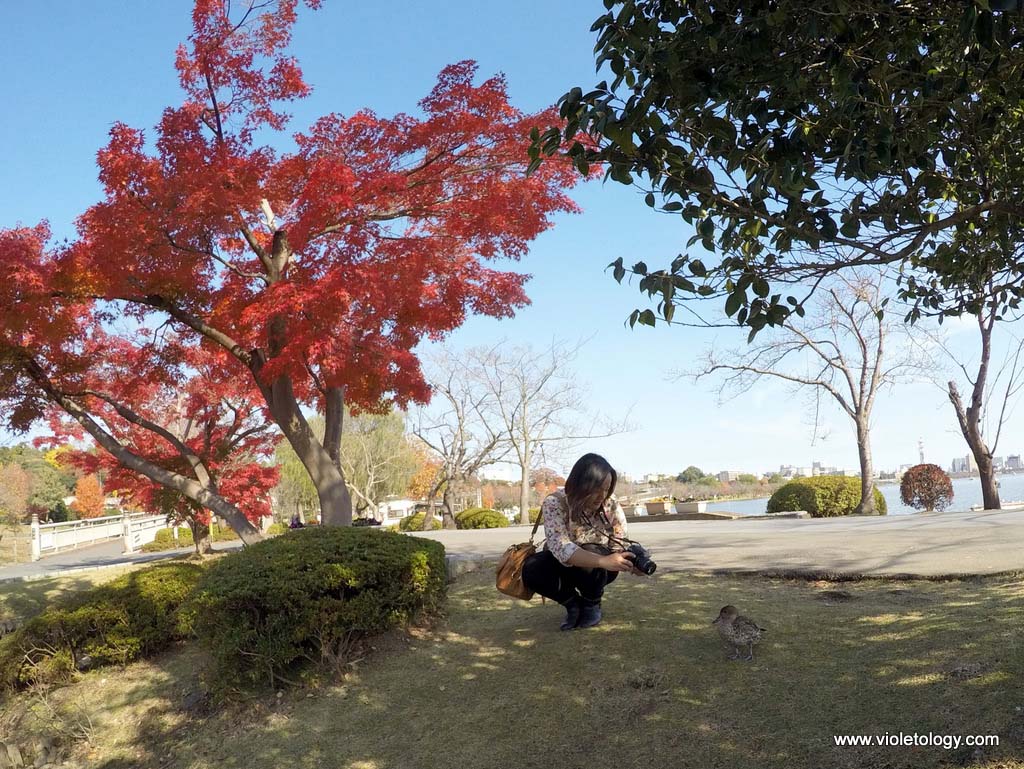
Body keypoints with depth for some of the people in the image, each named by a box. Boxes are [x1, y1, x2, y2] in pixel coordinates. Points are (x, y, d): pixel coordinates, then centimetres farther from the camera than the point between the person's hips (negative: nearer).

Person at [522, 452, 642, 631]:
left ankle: (592, 604, -2)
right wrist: (603, 561, -55)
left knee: (590, 554, -35)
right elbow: (561, 549, -41)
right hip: (564, 565, 0)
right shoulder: (554, 503, -28)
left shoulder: (611, 505, -20)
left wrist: (632, 562, -42)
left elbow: (619, 546, -17)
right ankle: (572, 602, -2)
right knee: (531, 570, -31)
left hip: (598, 569, 1)